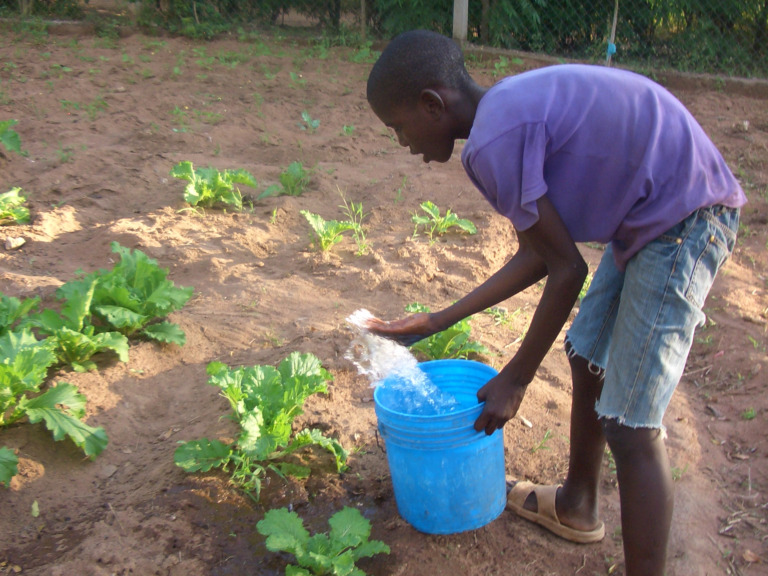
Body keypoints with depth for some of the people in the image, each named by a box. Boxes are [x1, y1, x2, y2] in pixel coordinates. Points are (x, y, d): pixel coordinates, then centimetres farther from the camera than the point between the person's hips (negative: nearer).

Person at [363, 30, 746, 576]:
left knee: (629, 425, -6)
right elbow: (535, 257, 13)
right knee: (588, 358, 21)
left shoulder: (492, 141, -20)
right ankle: (577, 507, 43)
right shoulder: (511, 110, 10)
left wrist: (515, 379, -4)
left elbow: (567, 269, -16)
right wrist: (436, 322, 17)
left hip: (683, 219, -10)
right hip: (648, 214, 10)